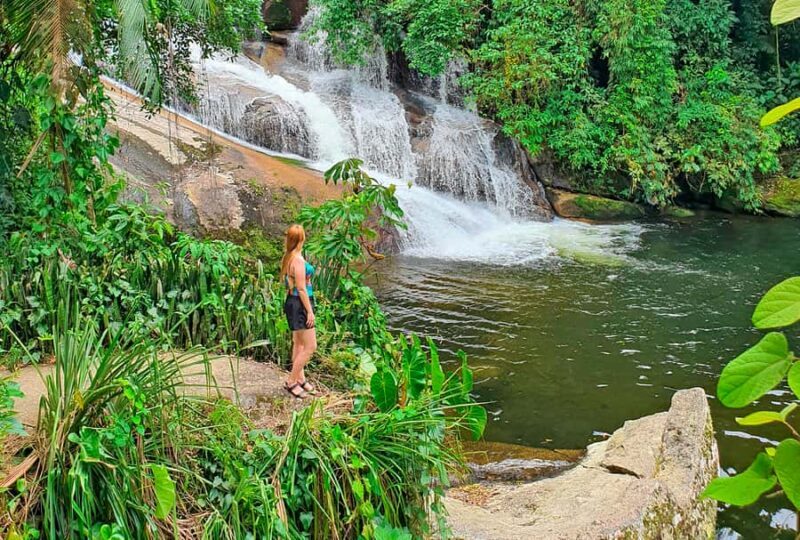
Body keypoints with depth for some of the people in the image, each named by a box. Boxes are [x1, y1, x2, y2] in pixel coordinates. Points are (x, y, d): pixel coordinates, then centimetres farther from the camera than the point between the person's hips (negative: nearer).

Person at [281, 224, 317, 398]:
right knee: (310, 346, -4)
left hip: (292, 301, 10)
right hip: (300, 304, -10)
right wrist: (310, 311, -17)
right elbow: (301, 289, -20)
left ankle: (300, 379, 27)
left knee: (299, 344, 18)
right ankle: (291, 382, 1)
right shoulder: (298, 260, -21)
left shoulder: (288, 257, 7)